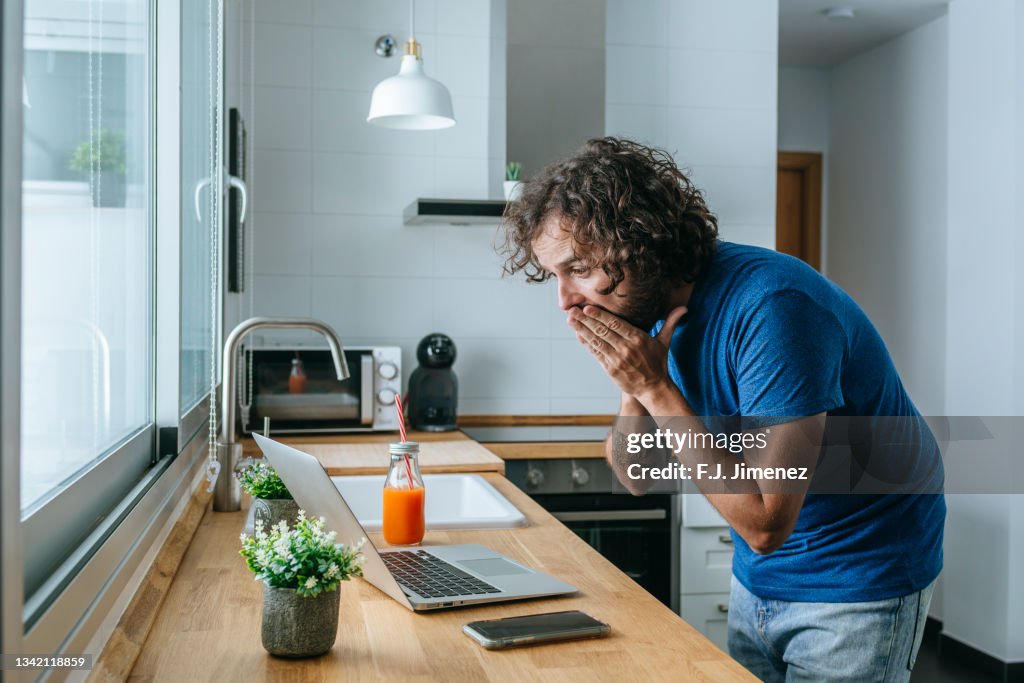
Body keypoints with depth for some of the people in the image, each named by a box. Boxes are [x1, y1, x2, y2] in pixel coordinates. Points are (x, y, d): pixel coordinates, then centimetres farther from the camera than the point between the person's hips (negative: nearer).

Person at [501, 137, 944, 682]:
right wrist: (633, 388, -19)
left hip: (859, 584, -6)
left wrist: (655, 387, -29)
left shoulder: (771, 307, -30)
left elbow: (765, 523, -30)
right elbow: (636, 477, -1)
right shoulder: (651, 309, -7)